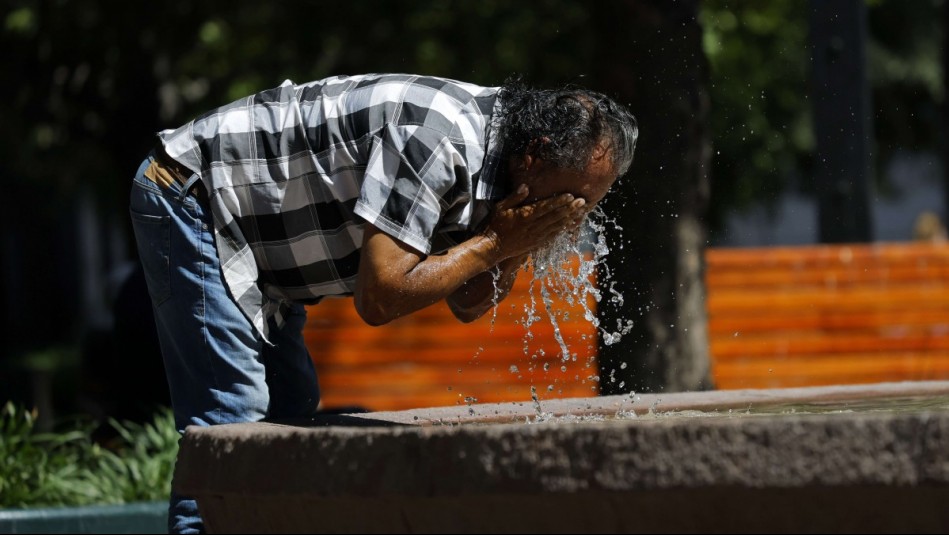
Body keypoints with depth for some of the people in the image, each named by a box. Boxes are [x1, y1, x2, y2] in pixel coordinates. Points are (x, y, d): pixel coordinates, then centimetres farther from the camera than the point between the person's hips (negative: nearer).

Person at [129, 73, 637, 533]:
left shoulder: (488, 153, -1)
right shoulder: (439, 140, -30)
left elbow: (466, 305, 7)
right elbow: (379, 298, -31)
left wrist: (519, 247, -12)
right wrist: (494, 242, -24)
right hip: (191, 197, -10)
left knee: (292, 410, 9)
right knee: (230, 422, -16)